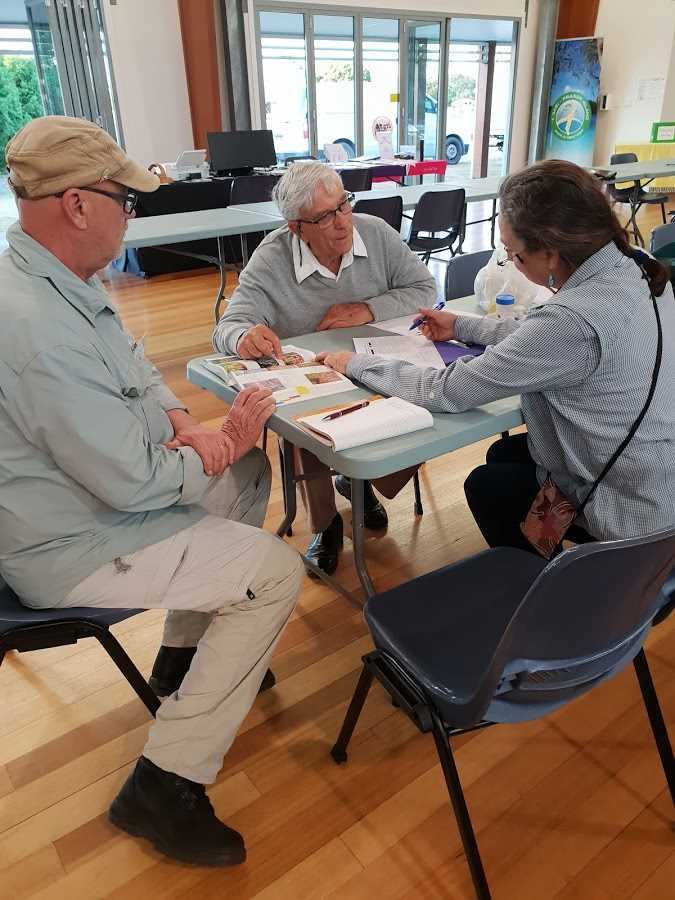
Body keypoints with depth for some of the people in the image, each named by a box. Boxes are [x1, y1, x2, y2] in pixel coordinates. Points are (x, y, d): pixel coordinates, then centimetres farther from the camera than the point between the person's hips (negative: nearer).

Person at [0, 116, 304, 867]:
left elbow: (133, 366, 11)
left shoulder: (61, 276, 0)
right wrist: (218, 447, -12)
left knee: (252, 473, 16)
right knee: (274, 572, -10)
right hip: (72, 546, -10)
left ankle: (189, 654, 28)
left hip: (92, 487, 10)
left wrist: (185, 422, -8)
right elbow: (135, 483, -29)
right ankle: (165, 786, 2)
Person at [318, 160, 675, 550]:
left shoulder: (576, 318, -34)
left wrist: (355, 364, -12)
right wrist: (462, 327, 13)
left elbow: (447, 392, -25)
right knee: (503, 455, 22)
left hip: (636, 514, -8)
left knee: (485, 486, 13)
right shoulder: (637, 269, -7)